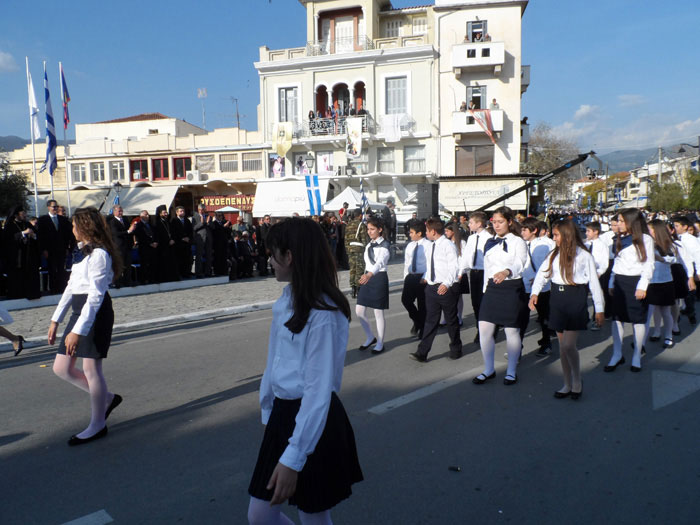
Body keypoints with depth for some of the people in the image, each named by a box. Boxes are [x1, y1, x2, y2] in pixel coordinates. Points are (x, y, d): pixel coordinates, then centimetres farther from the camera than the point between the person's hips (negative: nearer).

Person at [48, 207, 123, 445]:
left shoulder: (99, 254, -15)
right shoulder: (82, 252, 16)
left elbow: (96, 295, -20)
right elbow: (71, 287, 18)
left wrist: (78, 330, -23)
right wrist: (56, 319, 17)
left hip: (95, 314, -10)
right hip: (79, 312, 10)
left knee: (91, 369, -1)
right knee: (61, 368, 12)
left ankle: (98, 425, 14)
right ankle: (107, 398, 27)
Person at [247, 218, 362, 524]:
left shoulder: (323, 314, -22)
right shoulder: (287, 299, 2)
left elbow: (319, 390, -23)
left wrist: (292, 459, -23)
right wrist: (269, 412, 14)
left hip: (313, 422, -8)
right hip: (283, 413, 8)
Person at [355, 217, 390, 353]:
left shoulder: (385, 245, -14)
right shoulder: (369, 244, 10)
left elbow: (380, 262, -33)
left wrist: (370, 274, -49)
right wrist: (365, 275, 10)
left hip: (379, 277, -7)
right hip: (368, 277, 7)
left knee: (378, 313, 2)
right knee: (359, 311, 7)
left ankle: (380, 343, 18)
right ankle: (370, 337, 27)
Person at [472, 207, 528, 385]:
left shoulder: (518, 242, -4)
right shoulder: (489, 243, 13)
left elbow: (520, 263, -22)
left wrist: (506, 272, -42)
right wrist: (486, 288, 13)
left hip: (512, 288, -5)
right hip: (492, 288, 5)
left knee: (512, 331, 5)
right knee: (484, 329, -1)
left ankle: (511, 371, 21)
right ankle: (489, 370, 15)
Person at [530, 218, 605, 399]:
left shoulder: (583, 255, -3)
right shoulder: (554, 255, 10)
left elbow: (594, 282, 0)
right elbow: (542, 274, 2)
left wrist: (599, 309, 1)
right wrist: (534, 293, -16)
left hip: (576, 298, -5)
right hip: (557, 298, 5)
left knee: (568, 345, -11)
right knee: (562, 345, 9)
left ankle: (577, 380, 13)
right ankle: (567, 384, 21)